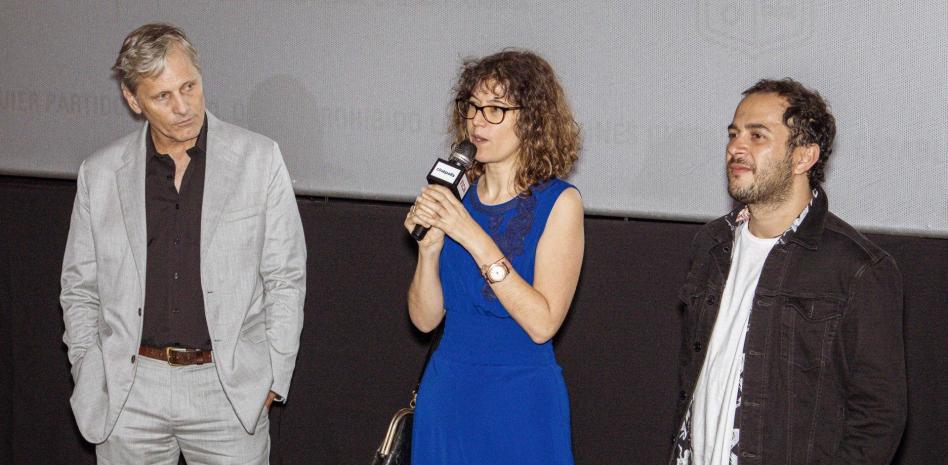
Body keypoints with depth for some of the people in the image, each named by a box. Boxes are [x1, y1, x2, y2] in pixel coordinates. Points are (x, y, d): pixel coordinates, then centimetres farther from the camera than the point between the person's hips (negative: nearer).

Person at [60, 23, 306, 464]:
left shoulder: (259, 160, -1)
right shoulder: (100, 174, 4)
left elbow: (285, 279, 1)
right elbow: (80, 289, 11)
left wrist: (273, 378, -2)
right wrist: (88, 380, 5)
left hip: (230, 387, -1)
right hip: (128, 392, 2)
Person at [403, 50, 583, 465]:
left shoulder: (558, 203, -8)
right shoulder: (456, 195, 2)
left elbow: (542, 323, -18)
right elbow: (425, 318, 2)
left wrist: (476, 240, -22)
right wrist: (429, 246, -15)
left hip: (521, 399, -4)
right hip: (447, 390, 4)